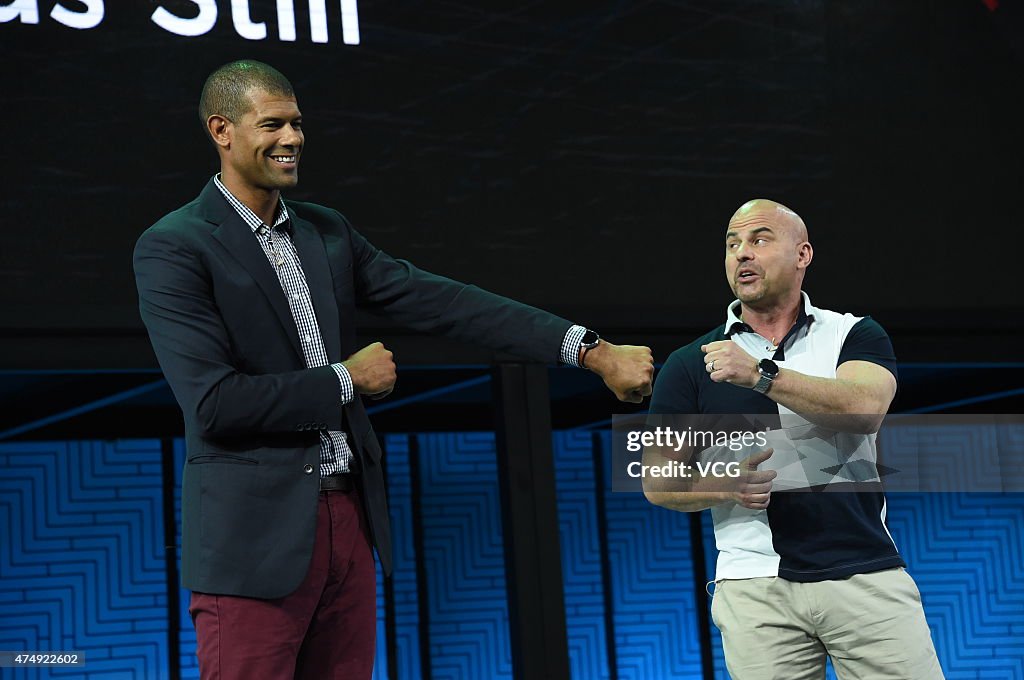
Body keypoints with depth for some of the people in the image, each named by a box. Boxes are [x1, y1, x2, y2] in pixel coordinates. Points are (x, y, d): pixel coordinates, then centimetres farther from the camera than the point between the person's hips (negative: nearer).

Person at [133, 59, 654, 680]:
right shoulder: (172, 249, -9)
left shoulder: (328, 232, 12)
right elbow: (212, 401, -17)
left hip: (348, 518, 6)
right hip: (255, 534, -6)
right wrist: (348, 380, -8)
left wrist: (591, 350, -2)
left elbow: (440, 303, 6)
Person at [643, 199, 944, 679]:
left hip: (867, 574, 0)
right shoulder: (689, 365, 9)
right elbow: (658, 482, 7)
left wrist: (761, 374, -21)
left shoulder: (854, 335, 7)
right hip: (755, 583, 0)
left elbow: (865, 408, -13)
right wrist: (727, 487, -11)